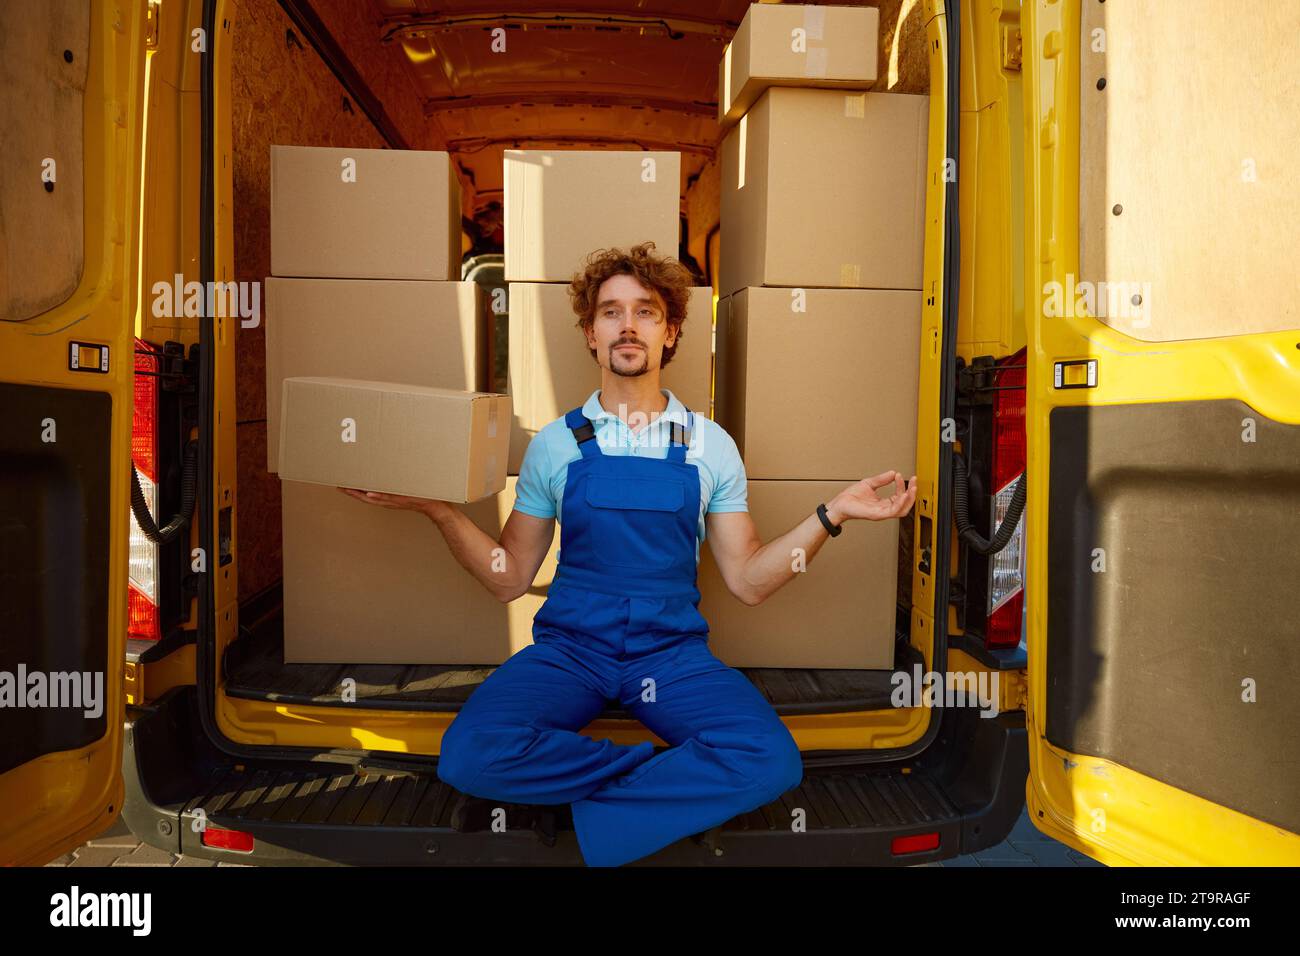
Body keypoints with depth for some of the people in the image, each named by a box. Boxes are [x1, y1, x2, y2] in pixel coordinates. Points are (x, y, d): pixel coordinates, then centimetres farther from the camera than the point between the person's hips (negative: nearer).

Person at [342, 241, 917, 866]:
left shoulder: (710, 445, 5)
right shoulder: (555, 444, 5)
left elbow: (747, 581, 4)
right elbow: (509, 579, 6)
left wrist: (832, 513, -6)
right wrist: (438, 509, -7)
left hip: (672, 651, 0)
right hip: (569, 646, 0)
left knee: (772, 761, -27)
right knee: (469, 755, -28)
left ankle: (599, 817, -10)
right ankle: (665, 774, -10)